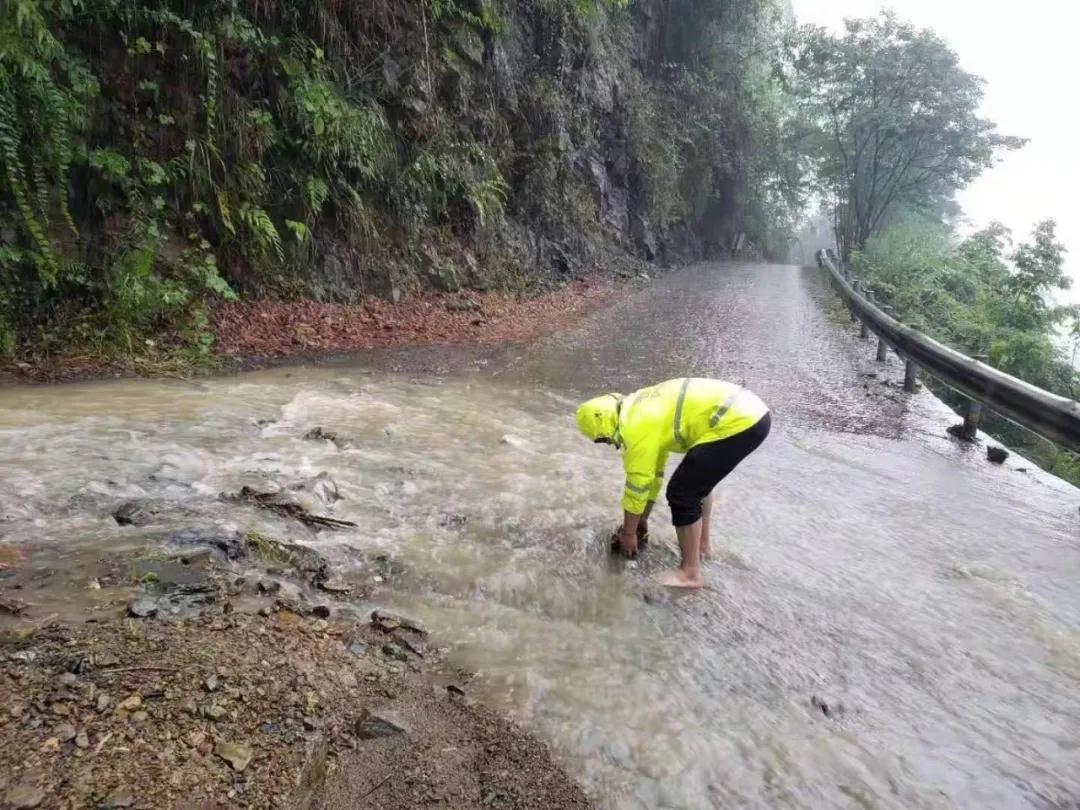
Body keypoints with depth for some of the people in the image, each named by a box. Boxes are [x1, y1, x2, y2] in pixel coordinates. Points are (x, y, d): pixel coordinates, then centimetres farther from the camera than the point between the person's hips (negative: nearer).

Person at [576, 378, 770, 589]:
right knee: (698, 479, 28)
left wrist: (628, 533, 13)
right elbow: (651, 472, 28)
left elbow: (636, 486, -1)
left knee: (682, 493, -2)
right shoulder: (640, 410, 19)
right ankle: (701, 543, 42)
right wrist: (643, 518, 36)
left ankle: (690, 573, 10)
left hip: (738, 423, -10)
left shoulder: (636, 428, -10)